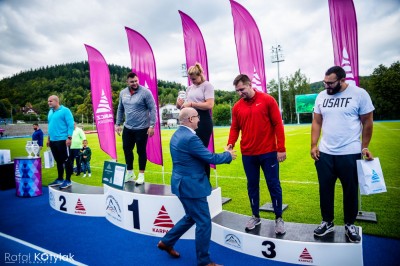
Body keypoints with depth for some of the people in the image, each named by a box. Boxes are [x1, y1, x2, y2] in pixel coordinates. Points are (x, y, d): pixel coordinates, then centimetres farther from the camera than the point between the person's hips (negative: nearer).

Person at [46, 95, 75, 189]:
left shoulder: (65, 110, -7)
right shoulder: (50, 112, 16)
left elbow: (71, 124, -12)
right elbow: (50, 125, 23)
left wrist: (69, 138, -18)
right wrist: (49, 138, 20)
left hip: (62, 140, -8)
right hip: (53, 141, 8)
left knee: (66, 160, -1)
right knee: (58, 161, 15)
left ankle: (68, 180, 6)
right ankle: (60, 179, 25)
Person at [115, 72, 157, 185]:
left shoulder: (145, 92, -12)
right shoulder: (123, 93, 5)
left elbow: (153, 109, -12)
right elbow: (120, 109, 14)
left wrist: (152, 125, -16)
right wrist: (118, 124, 12)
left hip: (142, 128, -5)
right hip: (127, 128, 6)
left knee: (141, 151, 5)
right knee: (127, 150, 13)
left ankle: (141, 175, 21)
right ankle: (129, 173, 32)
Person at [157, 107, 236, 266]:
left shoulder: (177, 134, 8)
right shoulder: (190, 138, -23)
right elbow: (211, 158, -20)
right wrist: (228, 155, -3)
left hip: (183, 183, 10)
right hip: (191, 186, -10)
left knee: (191, 217, 25)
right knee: (204, 222, 3)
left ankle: (167, 242, 36)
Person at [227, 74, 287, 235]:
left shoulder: (267, 100, -4)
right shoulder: (237, 107, 5)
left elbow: (278, 125, -6)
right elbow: (235, 128, 8)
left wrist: (281, 148, -9)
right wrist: (230, 144, -10)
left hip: (268, 152, -3)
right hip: (247, 154, 3)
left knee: (273, 185, 6)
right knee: (252, 185, 13)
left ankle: (279, 219, 23)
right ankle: (255, 217, 29)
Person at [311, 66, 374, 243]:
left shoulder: (359, 94, -8)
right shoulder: (321, 96, 3)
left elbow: (367, 122, -1)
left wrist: (364, 147, -1)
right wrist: (313, 145, 1)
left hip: (350, 153, -3)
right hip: (325, 153, 3)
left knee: (350, 190, 11)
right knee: (325, 189, 11)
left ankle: (350, 225, 31)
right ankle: (327, 222, 29)